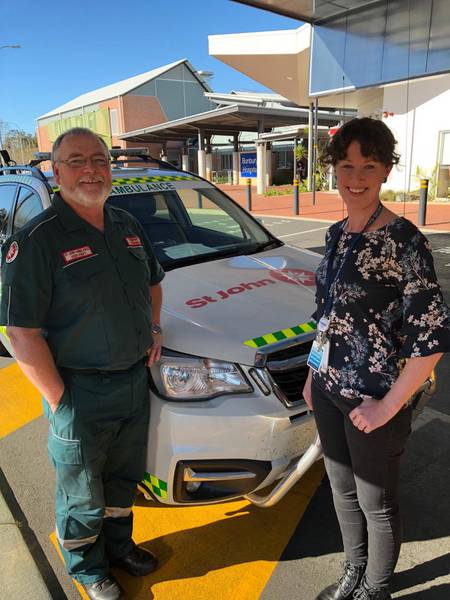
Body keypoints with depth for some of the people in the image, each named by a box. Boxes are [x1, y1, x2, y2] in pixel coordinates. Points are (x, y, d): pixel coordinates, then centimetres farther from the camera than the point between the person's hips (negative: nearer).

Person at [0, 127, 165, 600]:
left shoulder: (127, 226, 5)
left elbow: (152, 281, 20)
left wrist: (154, 328, 5)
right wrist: (59, 402, -18)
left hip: (135, 380, 6)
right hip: (81, 393, -6)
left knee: (123, 479, 26)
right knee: (83, 496, 16)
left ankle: (119, 544, 51)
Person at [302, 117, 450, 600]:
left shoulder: (402, 240, -19)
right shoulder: (336, 234, 3)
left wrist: (389, 405, -16)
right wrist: (313, 375, 13)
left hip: (372, 399, -6)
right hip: (329, 389, 7)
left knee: (375, 501, 16)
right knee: (342, 488, 24)